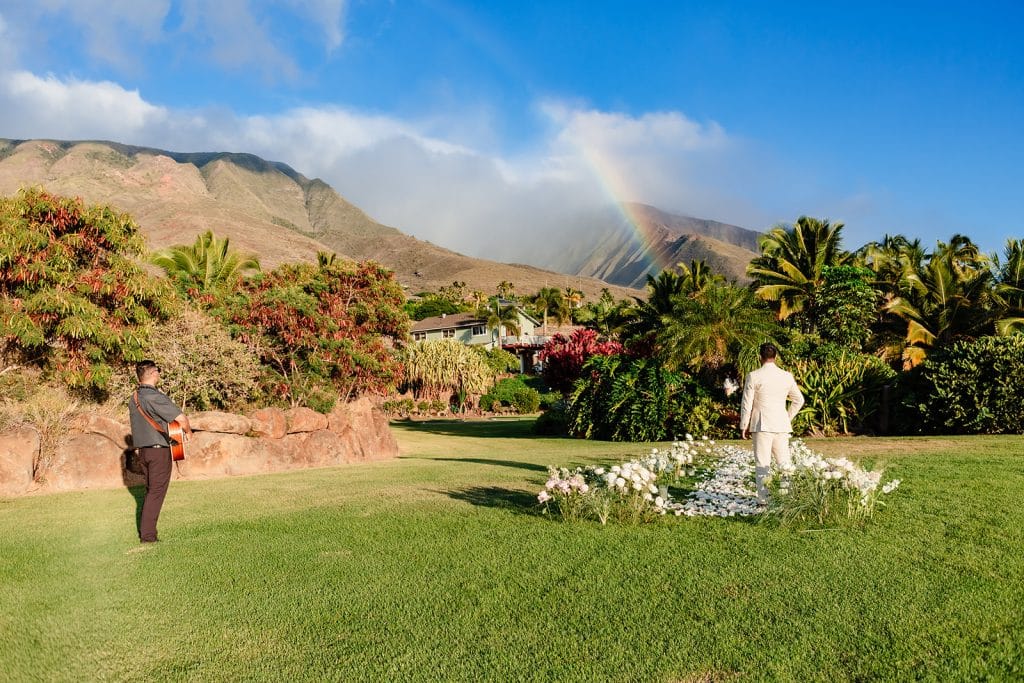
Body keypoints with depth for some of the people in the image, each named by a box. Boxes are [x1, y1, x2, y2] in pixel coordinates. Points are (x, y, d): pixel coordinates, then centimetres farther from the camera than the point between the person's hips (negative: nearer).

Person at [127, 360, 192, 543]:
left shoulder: (133, 399, 10)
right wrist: (188, 432, -3)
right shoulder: (155, 396, -17)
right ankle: (147, 534, 0)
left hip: (142, 450, 8)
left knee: (151, 490, 19)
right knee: (156, 492, -2)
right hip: (159, 450, -8)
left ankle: (144, 529, 22)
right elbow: (181, 418, -21)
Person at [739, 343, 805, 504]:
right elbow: (799, 400, 13)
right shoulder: (786, 376, 5)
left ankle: (764, 497, -1)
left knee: (762, 462, 0)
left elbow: (747, 403, -5)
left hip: (762, 424, -4)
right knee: (784, 461, 10)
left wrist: (743, 426, 4)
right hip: (782, 424, 4)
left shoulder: (754, 376, -7)